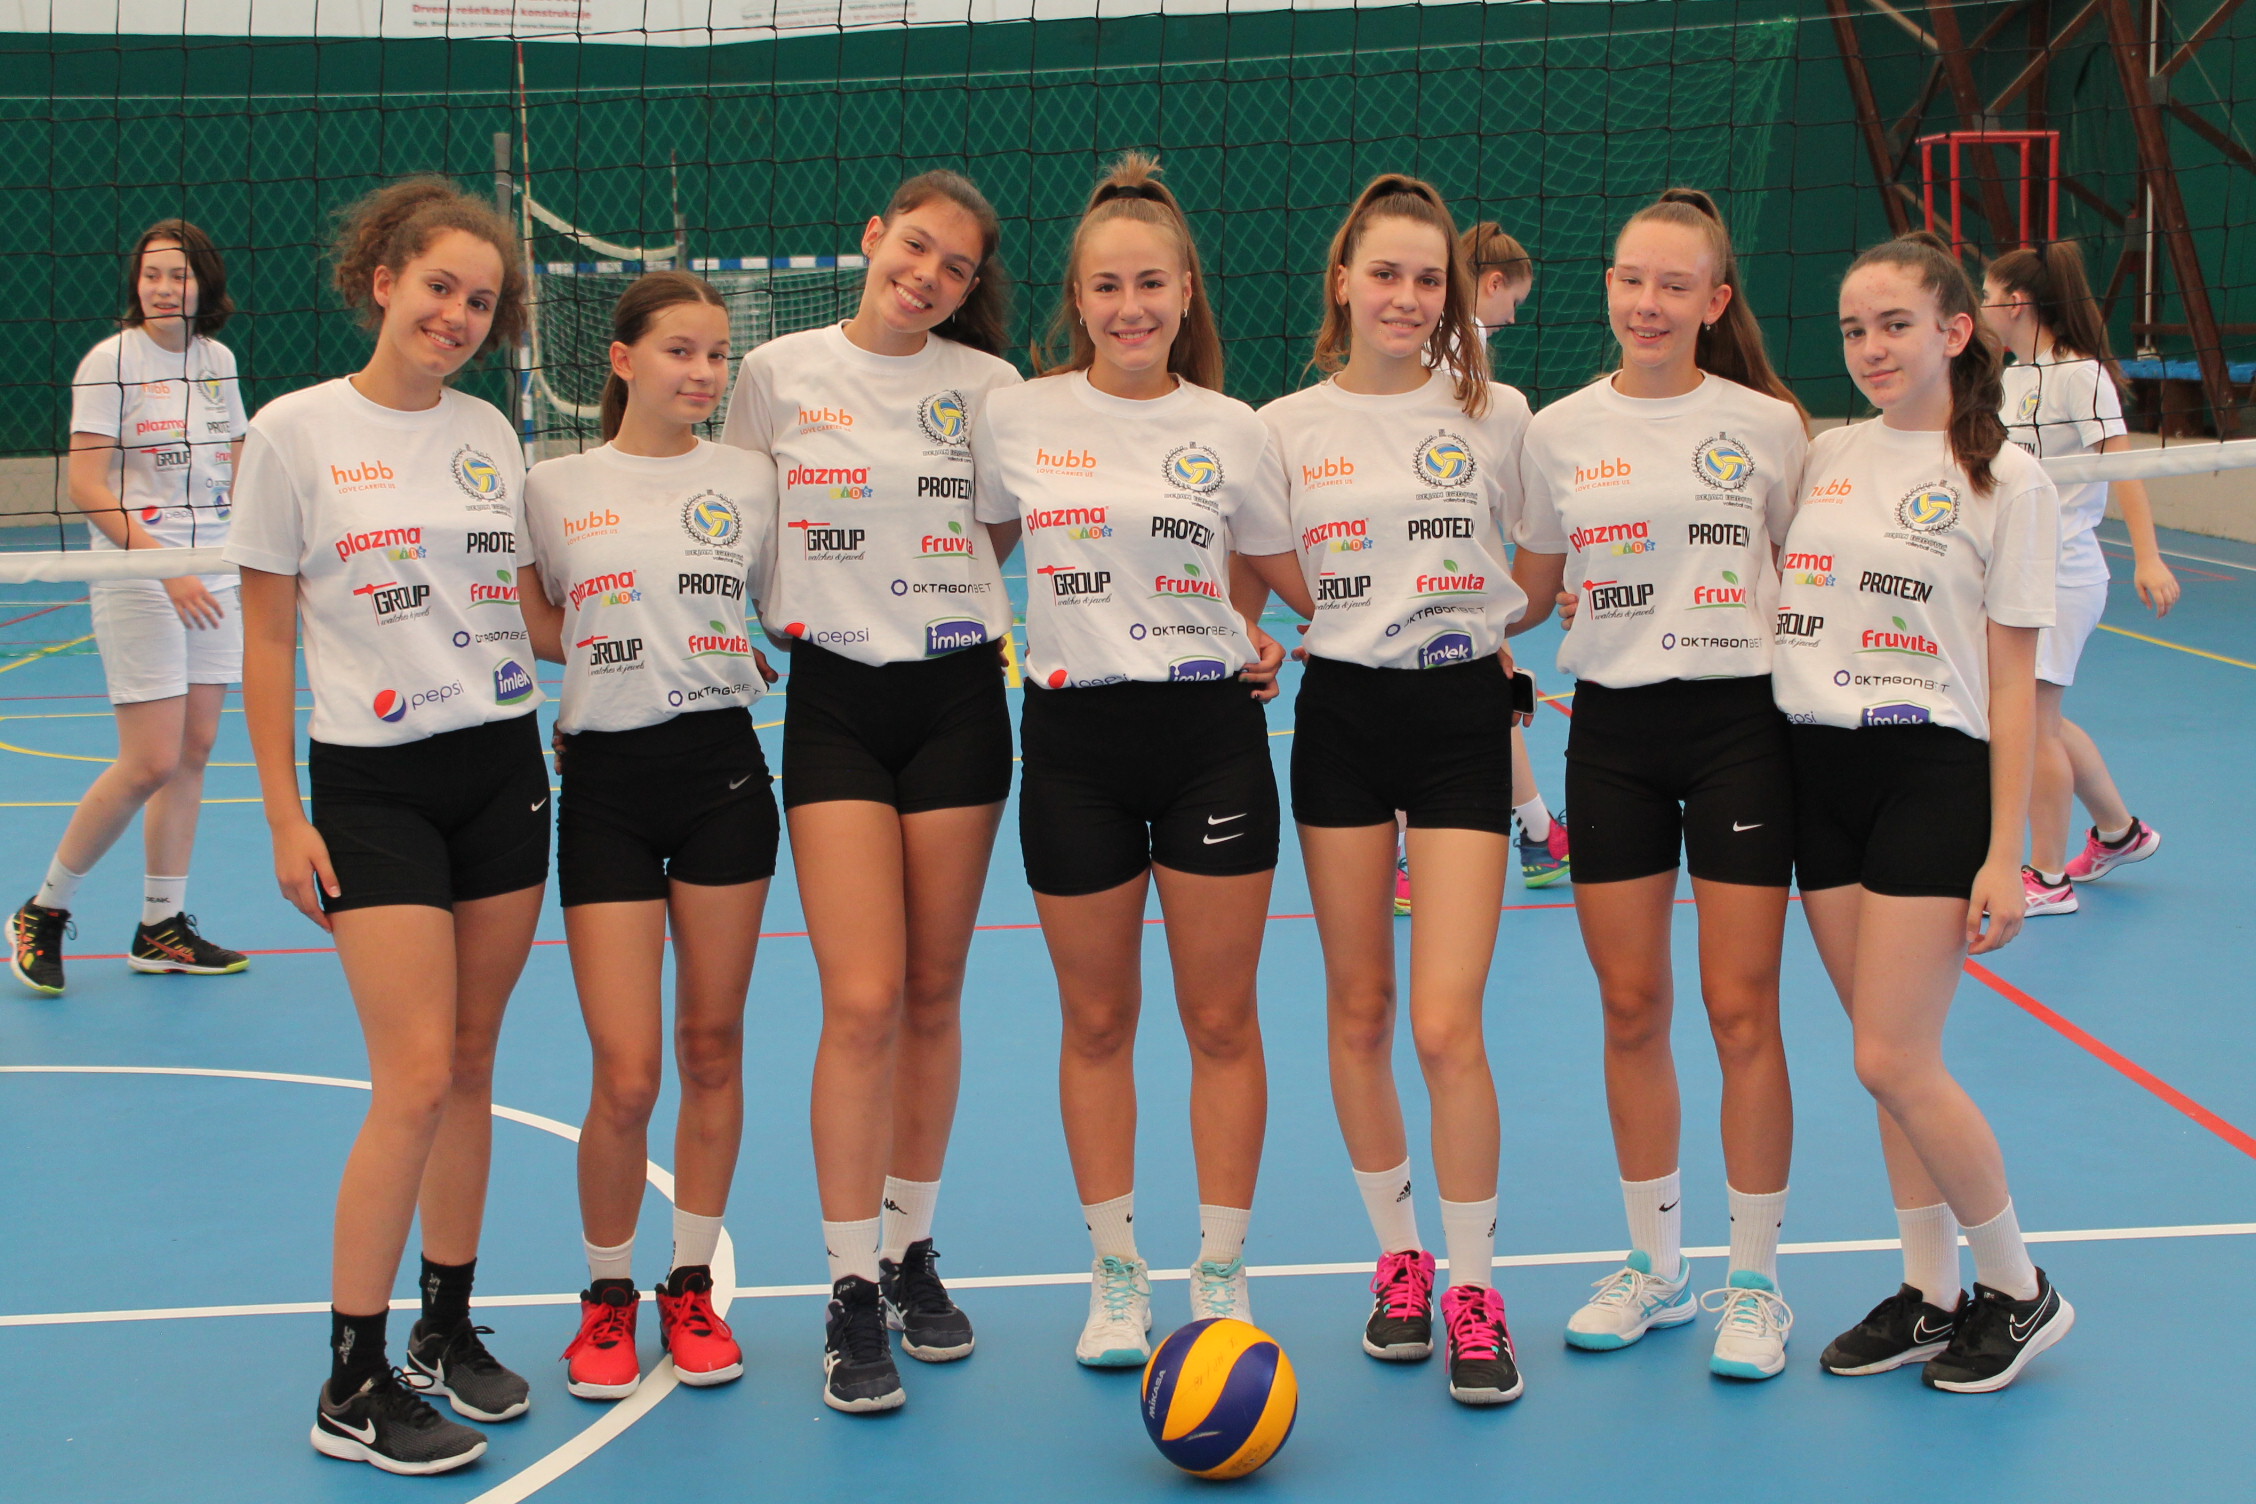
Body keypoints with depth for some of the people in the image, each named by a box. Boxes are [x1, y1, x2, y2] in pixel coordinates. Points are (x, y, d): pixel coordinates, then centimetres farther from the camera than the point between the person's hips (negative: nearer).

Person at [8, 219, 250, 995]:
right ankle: (43, 912, 7)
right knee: (150, 764, -10)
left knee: (193, 753, 6)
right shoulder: (109, 362, -10)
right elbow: (86, 486, -14)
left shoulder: (217, 359, 9)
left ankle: (161, 927, 15)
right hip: (136, 579, -6)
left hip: (213, 572, 6)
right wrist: (164, 567, -21)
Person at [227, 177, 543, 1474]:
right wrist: (285, 816, -6)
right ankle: (352, 1389, 1)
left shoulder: (490, 433, 8)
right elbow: (267, 637, -2)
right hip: (373, 782, -4)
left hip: (503, 767, 5)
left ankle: (449, 1327, 24)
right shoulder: (296, 432, -4)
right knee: (417, 1081, -10)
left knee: (471, 1067, 9)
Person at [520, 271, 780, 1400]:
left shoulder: (750, 480, 5)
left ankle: (691, 1284, 23)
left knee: (712, 1047, 7)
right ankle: (606, 1296, 15)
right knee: (626, 1075, -6)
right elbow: (541, 628, 12)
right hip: (605, 783, -1)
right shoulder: (554, 488, 4)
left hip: (721, 770, 1)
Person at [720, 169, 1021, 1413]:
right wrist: (769, 614, 4)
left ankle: (912, 1252, 23)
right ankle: (851, 1294, 0)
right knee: (863, 1000, -10)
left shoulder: (987, 385, 3)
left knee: (933, 996, 7)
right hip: (836, 701, -1)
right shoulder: (778, 373, 2)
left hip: (958, 696, 2)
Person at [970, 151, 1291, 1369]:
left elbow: (1273, 574, 16)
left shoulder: (1231, 431, 2)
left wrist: (1266, 645, 0)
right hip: (1075, 735, 0)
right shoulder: (1015, 418, 2)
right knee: (1097, 1020, 8)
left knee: (1221, 1018, 3)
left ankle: (1221, 1274, 16)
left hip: (1209, 733, 0)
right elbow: (973, 554, 15)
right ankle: (1116, 1276, 21)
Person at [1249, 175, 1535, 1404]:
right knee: (1357, 1007, 8)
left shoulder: (1495, 415, -1)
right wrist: (1349, 619, 3)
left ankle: (1473, 1291, 5)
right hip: (1342, 714, 2)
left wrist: (1480, 625, 6)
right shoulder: (1289, 426, 2)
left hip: (1461, 715, -2)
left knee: (1446, 1025, -9)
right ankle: (1398, 1257, 25)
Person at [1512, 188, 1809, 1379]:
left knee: (1741, 1011, -1)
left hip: (1738, 721, -2)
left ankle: (1755, 1279, 13)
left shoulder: (1767, 426, 0)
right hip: (1612, 729, 2)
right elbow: (1525, 594, 12)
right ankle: (1654, 1266, 23)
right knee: (1631, 1010, 7)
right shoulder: (1558, 433, 4)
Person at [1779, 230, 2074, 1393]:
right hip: (1817, 771, 5)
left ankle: (2017, 1289, 12)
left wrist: (2005, 853, -8)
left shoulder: (2006, 480, -5)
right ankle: (1929, 1296, 21)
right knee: (1890, 1059, 9)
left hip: (1930, 774, -5)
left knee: (1894, 1062, -8)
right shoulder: (1824, 456, 8)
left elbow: (2012, 682, -6)